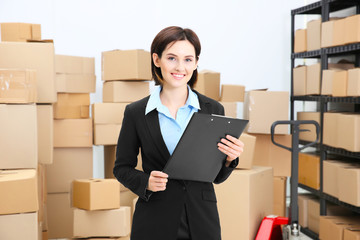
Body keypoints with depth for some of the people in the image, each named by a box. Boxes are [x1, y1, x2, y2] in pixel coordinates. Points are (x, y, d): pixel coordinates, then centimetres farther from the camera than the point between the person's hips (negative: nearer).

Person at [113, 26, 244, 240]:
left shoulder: (213, 110, 1)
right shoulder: (136, 112, -2)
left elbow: (217, 176, 6)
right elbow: (122, 167, 5)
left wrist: (229, 160, -14)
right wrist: (146, 183, -13)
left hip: (202, 221, 1)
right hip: (155, 223, -1)